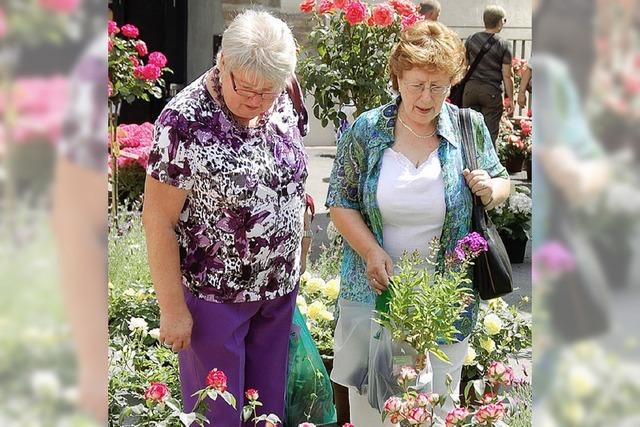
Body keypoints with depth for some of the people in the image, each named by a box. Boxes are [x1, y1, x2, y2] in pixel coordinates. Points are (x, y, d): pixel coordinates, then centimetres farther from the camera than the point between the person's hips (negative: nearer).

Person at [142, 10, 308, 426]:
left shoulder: (281, 101, -3)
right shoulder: (185, 122, -22)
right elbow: (159, 220, -17)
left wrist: (295, 261, 12)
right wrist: (173, 308, -14)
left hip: (280, 288, 6)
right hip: (215, 294, -6)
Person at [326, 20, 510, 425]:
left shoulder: (470, 128, -3)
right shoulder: (365, 131, -5)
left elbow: (502, 181, 11)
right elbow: (341, 202, -1)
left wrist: (492, 190, -14)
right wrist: (371, 252, -16)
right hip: (375, 287, 0)